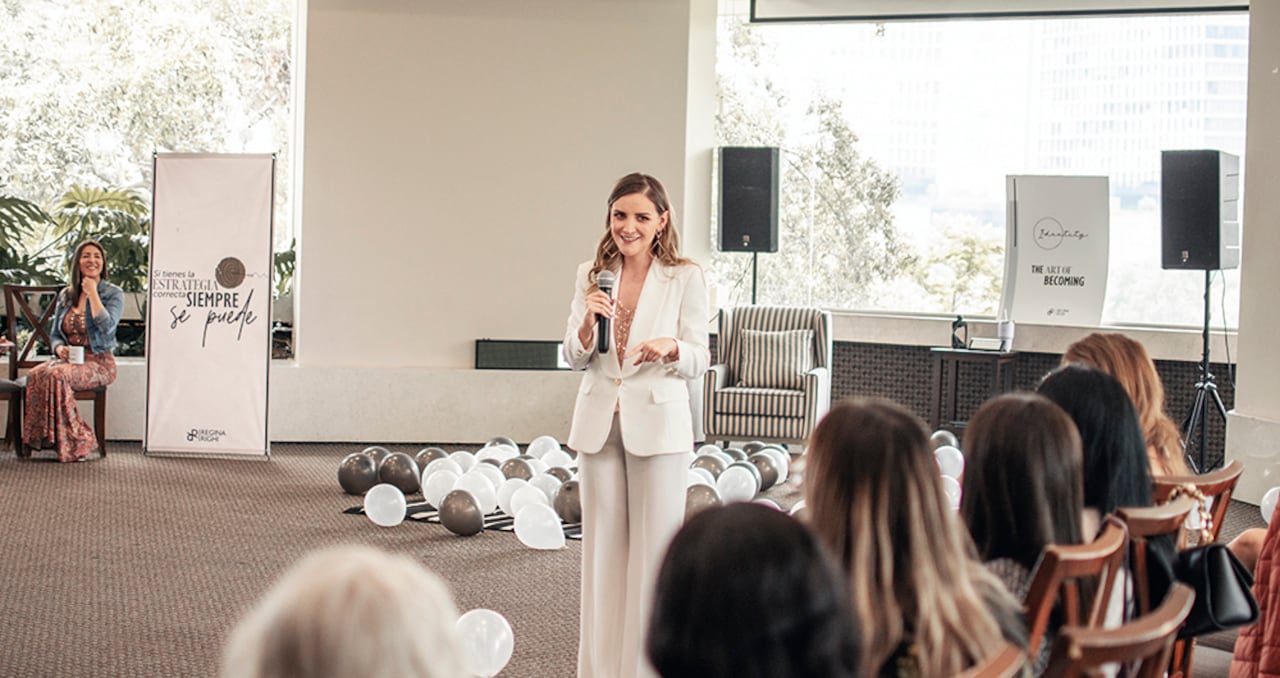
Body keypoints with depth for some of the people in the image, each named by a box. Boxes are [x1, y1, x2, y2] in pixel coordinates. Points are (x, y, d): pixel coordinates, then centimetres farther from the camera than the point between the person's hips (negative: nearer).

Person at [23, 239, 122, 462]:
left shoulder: (113, 294, 0)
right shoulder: (65, 295, 15)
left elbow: (106, 327, -18)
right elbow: (54, 333, 17)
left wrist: (92, 293, -12)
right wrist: (59, 348, -7)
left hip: (99, 362, -5)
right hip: (69, 359, 5)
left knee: (55, 375, -34)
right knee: (36, 374, -28)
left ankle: (76, 443, -27)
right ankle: (44, 436, -24)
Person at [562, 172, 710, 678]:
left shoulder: (685, 278, -4)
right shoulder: (592, 275, 6)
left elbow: (699, 362, -3)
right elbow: (575, 358, 7)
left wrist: (672, 347, -24)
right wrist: (589, 321, -13)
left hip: (657, 424, -3)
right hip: (599, 422, 4)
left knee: (655, 546, -1)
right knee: (603, 545, 10)